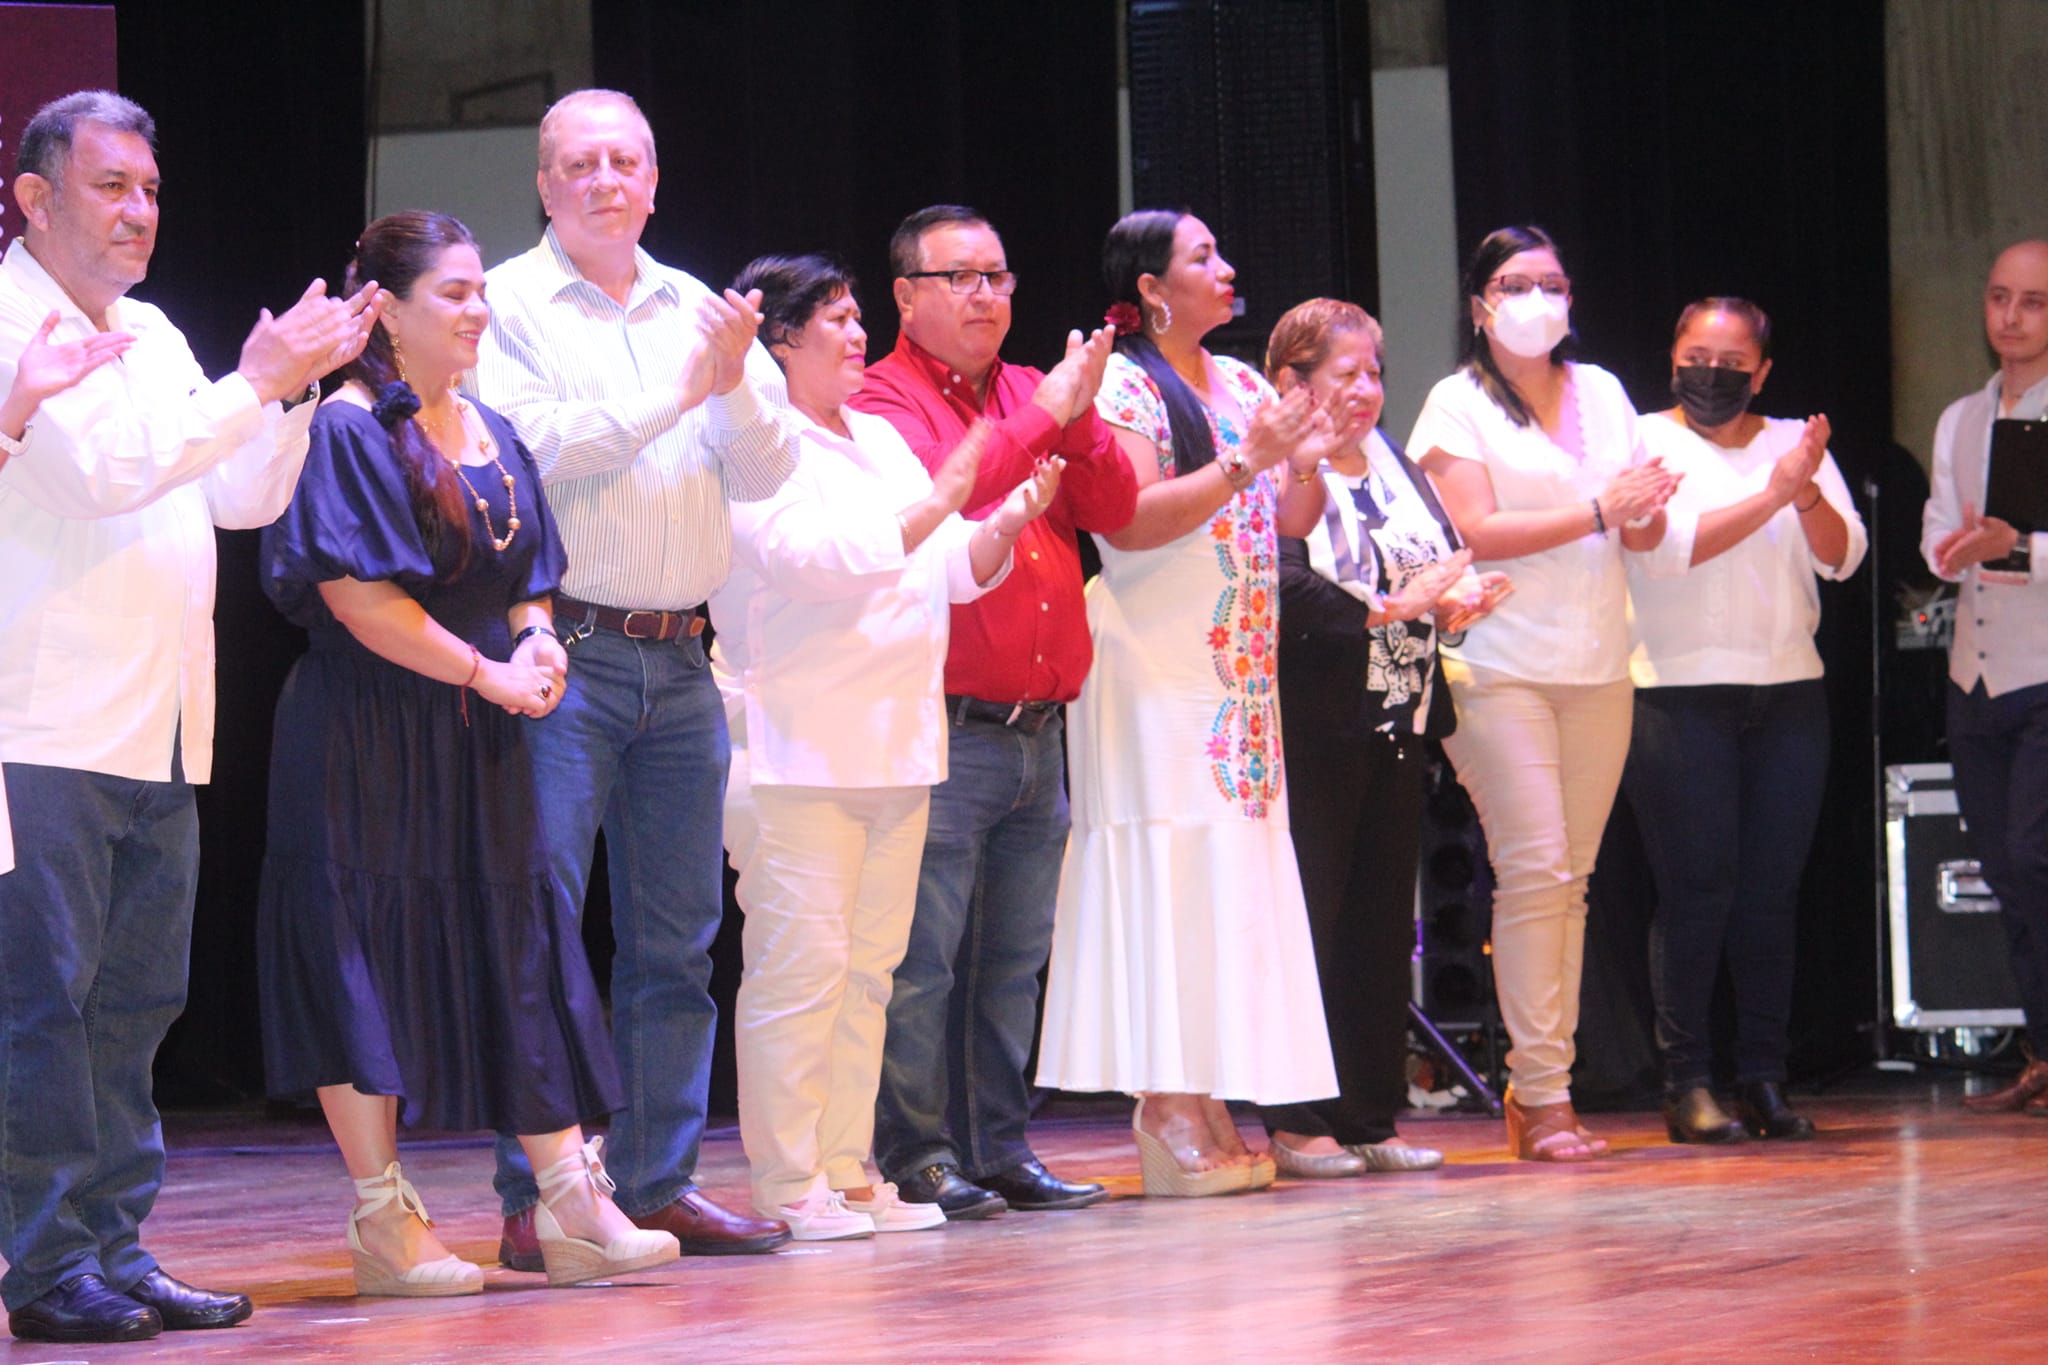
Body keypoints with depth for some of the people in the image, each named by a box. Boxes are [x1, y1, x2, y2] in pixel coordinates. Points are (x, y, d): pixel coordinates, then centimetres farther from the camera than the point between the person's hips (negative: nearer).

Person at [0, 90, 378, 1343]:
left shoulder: (151, 335, 20)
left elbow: (246, 497, 19)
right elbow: (110, 465, -17)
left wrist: (290, 388, 3)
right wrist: (255, 382, -13)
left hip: (156, 736, 8)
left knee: (134, 1005, 9)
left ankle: (118, 1252, 14)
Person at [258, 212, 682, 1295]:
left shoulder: (492, 434, 13)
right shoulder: (348, 432, -10)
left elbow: (526, 574, 19)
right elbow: (358, 595, -18)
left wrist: (538, 637, -4)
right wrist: (487, 674, -15)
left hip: (478, 742, 7)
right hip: (365, 740, -7)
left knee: (521, 951, 4)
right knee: (366, 955, -3)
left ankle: (571, 1204, 5)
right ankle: (382, 1219, 2)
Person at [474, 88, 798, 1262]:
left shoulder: (700, 310, 15)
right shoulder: (511, 304, 0)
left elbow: (767, 473, 8)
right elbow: (528, 447, -14)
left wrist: (739, 384, -11)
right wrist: (679, 393, -13)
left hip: (679, 660, 6)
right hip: (562, 648, -5)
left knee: (676, 936, 8)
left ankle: (659, 1183, 14)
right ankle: (535, 1199, -6)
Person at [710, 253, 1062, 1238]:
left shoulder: (882, 442, 21)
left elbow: (953, 573, 19)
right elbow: (812, 558, -17)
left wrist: (1009, 522, 1)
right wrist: (930, 511, -16)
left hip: (895, 742, 8)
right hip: (796, 745, -8)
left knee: (868, 964, 8)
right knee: (800, 961, -10)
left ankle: (848, 1174, 12)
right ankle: (788, 1185, -7)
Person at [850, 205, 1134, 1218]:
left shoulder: (1033, 394, 18)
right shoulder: (884, 401, -2)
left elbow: (1113, 511, 9)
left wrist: (1080, 418, -7)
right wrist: (1042, 417, -15)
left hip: (1038, 732, 7)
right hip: (945, 730, -7)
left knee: (1014, 961, 10)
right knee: (923, 960, -6)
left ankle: (999, 1151, 16)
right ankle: (916, 1156, -1)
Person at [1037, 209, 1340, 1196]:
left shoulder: (1242, 384, 17)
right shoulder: (1122, 386, -7)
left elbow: (1292, 520, 17)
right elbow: (1131, 521, -18)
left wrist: (1309, 461, -3)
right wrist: (1243, 464, -19)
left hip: (1240, 671, 8)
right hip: (1156, 665, -8)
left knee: (1231, 879, 4)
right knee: (1171, 866, -11)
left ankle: (1205, 1105, 6)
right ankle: (1167, 1109, -12)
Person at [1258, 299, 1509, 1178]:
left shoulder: (1398, 469, 17)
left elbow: (1450, 566, 14)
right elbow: (1285, 592, -21)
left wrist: (1456, 602, -8)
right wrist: (1389, 607, -21)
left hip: (1394, 731, 8)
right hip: (1311, 735, -8)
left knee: (1383, 930, 9)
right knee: (1308, 927, -4)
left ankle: (1370, 1119, 15)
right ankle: (1296, 1123, 1)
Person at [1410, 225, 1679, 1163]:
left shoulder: (1600, 392, 16)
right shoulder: (1458, 404, 1)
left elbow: (1643, 536, 16)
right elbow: (1476, 531, -11)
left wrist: (1648, 508, -7)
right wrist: (1598, 511, -15)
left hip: (1597, 665, 5)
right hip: (1500, 667, -5)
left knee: (1572, 876, 3)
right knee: (1534, 867, -13)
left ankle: (1539, 1082, 6)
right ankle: (1542, 1094, -11)